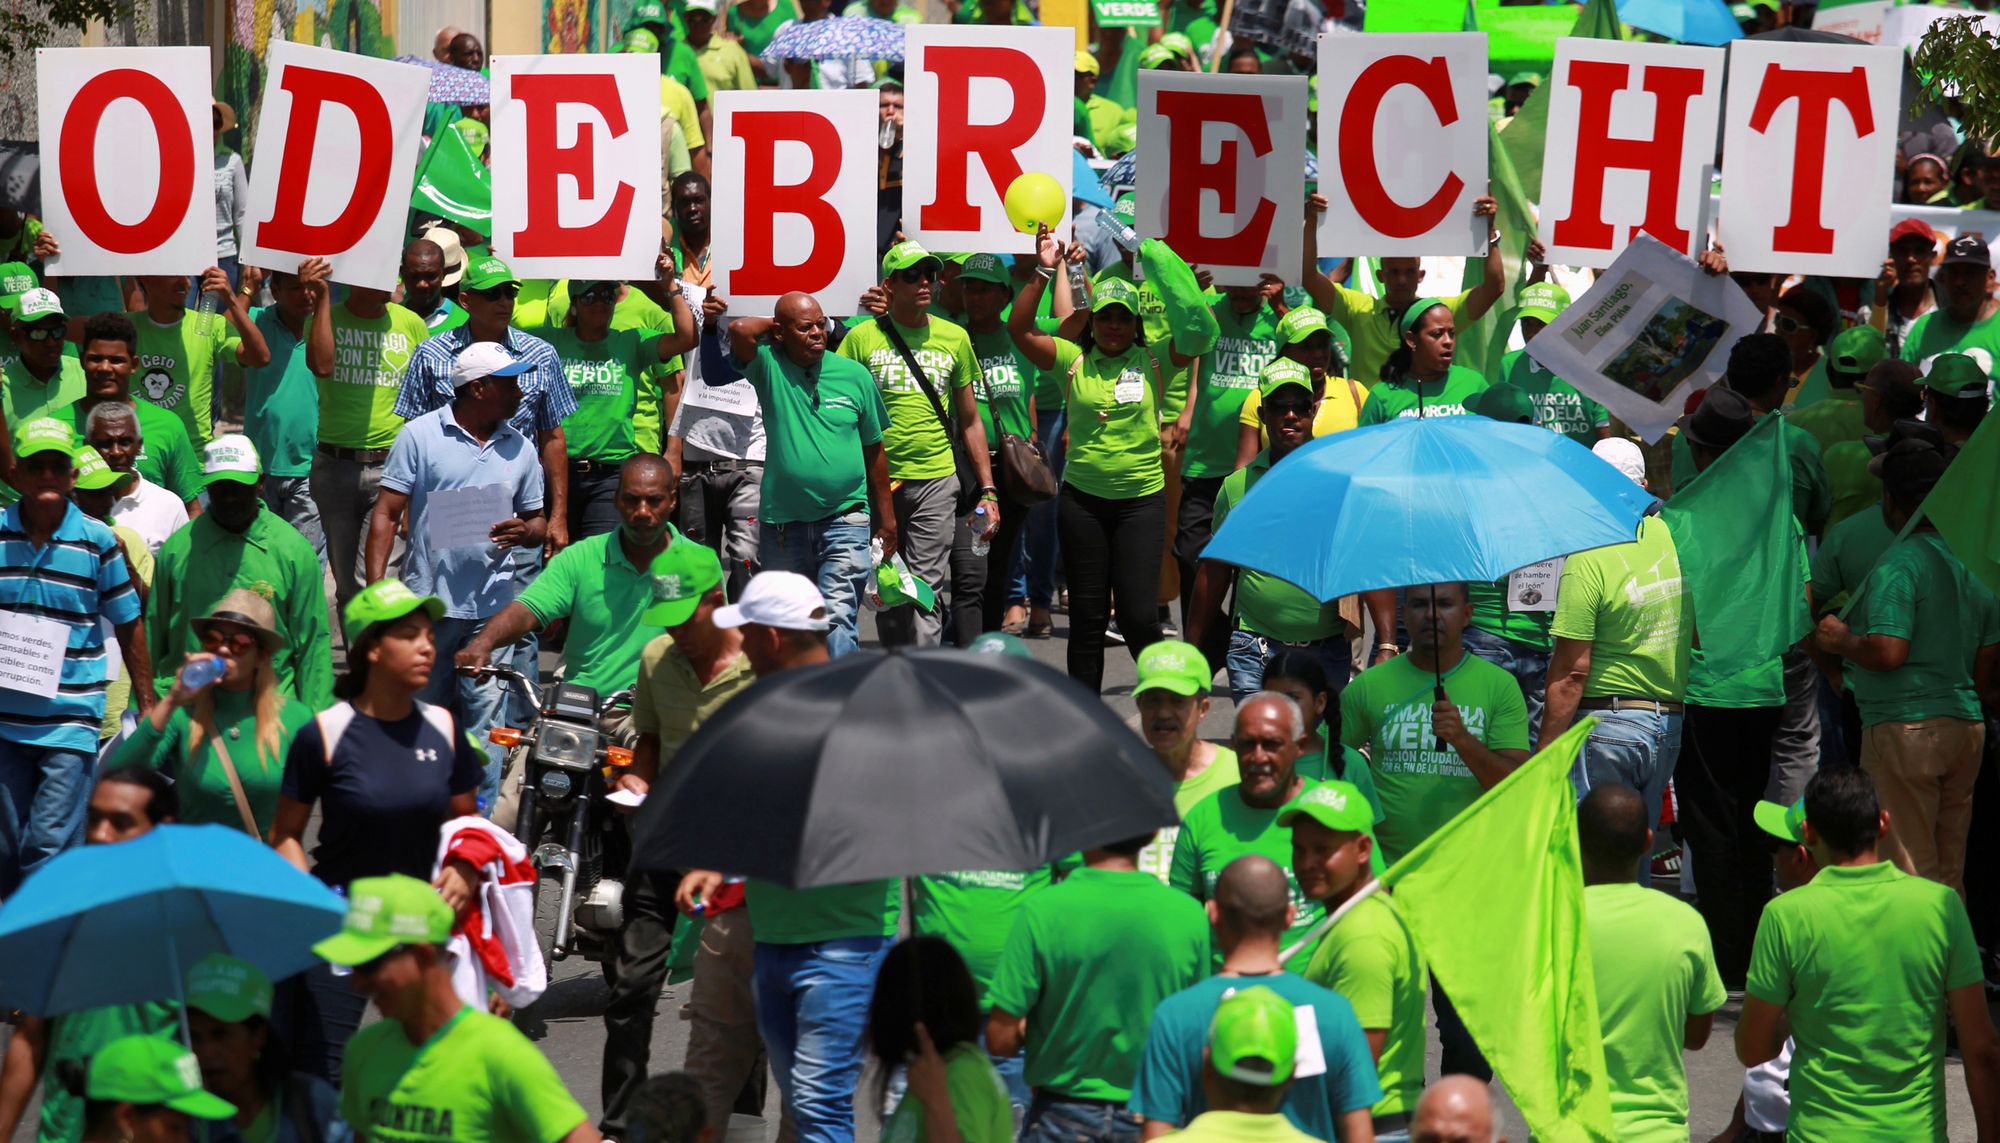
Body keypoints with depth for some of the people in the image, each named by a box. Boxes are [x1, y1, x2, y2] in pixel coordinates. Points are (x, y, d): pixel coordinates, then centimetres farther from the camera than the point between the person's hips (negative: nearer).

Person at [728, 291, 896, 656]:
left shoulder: (854, 375, 4)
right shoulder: (769, 368, 0)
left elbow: (873, 448, 12)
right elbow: (740, 331, -21)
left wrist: (886, 517, 13)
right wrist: (772, 325, 0)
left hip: (845, 520, -1)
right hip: (783, 525, 1)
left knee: (837, 618, -14)